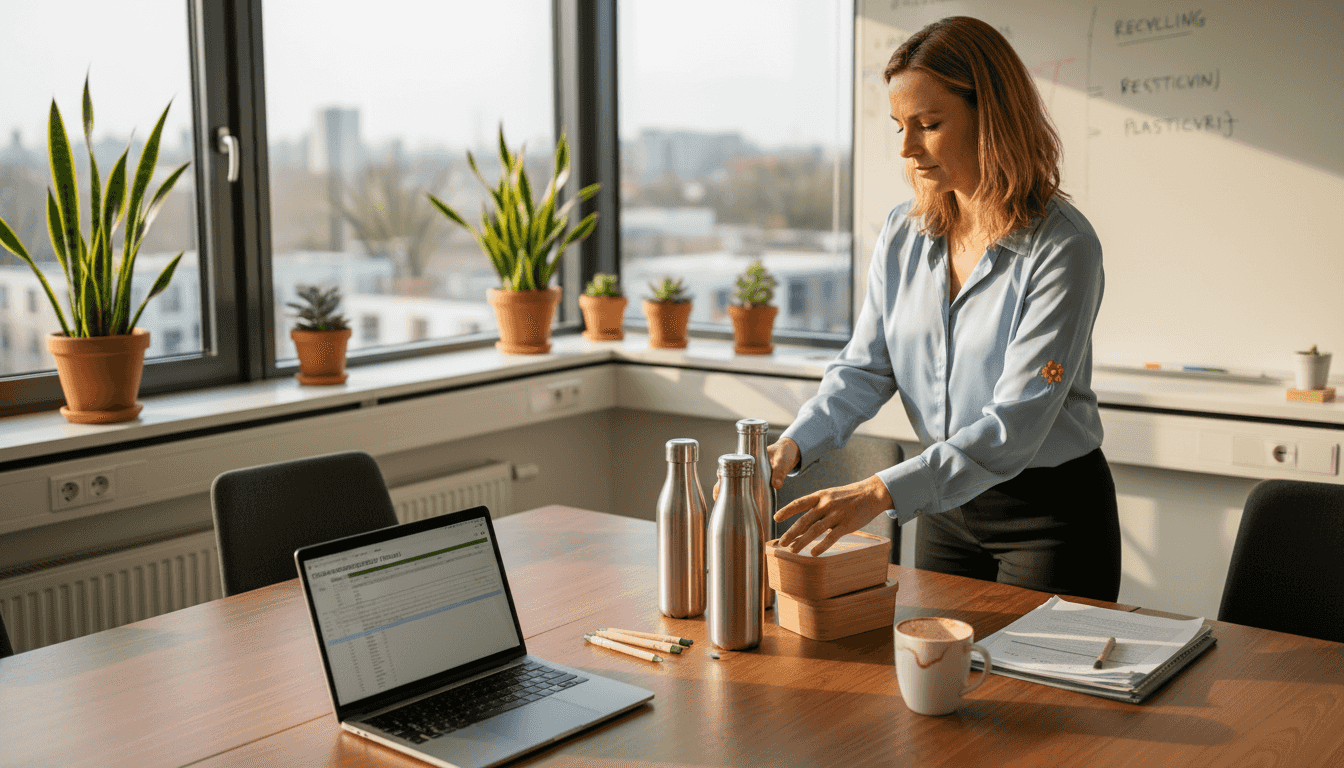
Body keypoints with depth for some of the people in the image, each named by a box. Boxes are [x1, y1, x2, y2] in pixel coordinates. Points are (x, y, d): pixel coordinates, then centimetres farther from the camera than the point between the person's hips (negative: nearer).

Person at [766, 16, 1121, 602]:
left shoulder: (1062, 246, -21)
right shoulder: (903, 235, -1)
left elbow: (1016, 423, -27)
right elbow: (864, 367, 1)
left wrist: (882, 492, -36)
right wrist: (794, 445, -18)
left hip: (1051, 515, -5)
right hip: (947, 504, 6)